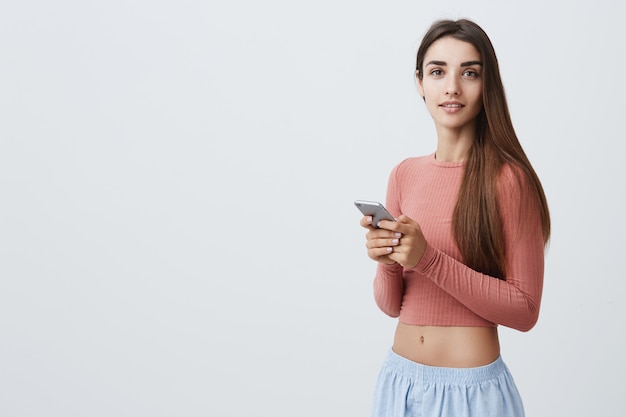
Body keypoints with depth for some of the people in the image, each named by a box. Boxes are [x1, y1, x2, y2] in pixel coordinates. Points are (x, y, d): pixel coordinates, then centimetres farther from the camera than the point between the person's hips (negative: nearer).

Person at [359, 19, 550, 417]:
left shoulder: (509, 179, -13)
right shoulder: (404, 175, 2)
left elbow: (524, 310, -14)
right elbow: (391, 304, 5)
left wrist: (428, 260, -22)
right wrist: (387, 261, -16)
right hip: (400, 378, 5)